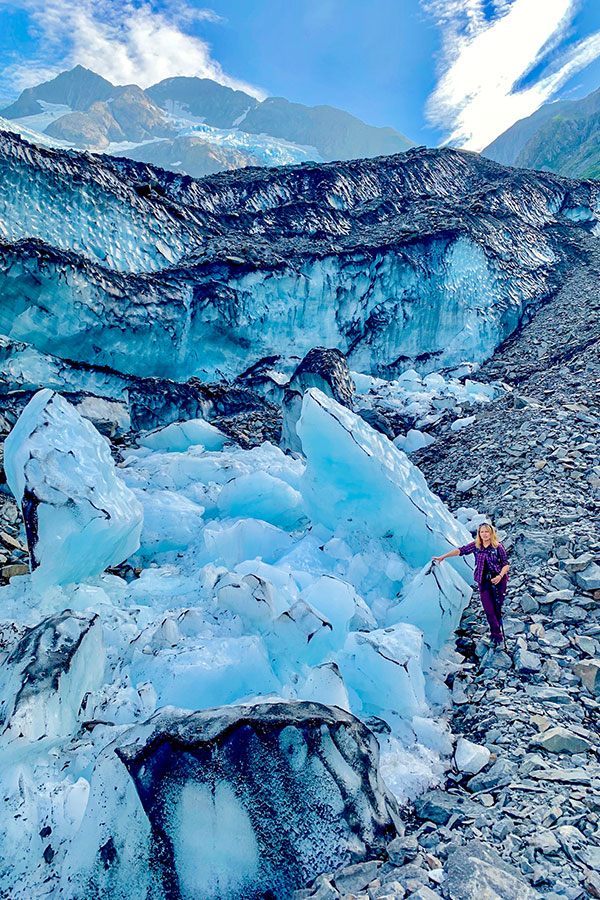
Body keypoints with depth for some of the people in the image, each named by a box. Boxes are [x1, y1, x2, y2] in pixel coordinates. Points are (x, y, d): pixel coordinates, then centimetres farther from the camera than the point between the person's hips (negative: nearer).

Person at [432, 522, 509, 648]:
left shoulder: (498, 546, -6)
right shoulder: (476, 545, 1)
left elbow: (506, 564, -1)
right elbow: (461, 550, 1)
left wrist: (500, 576, -19)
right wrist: (442, 557, -2)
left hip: (498, 581, -2)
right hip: (483, 582, 2)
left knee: (497, 608, 4)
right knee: (489, 610, -3)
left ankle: (496, 632, 19)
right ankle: (497, 635, 4)